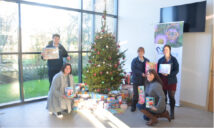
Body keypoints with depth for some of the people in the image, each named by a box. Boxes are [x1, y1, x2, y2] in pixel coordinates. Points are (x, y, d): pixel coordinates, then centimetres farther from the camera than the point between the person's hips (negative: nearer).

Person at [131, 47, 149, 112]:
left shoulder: (147, 60, 10)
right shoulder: (134, 60, 0)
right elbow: (133, 69, -10)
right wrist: (141, 73, -20)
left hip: (144, 80, 3)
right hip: (136, 80, -2)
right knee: (136, 94, 1)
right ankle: (133, 106, 16)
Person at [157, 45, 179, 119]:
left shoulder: (173, 60, -2)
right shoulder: (160, 60, 7)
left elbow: (176, 70, -8)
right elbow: (157, 70, 7)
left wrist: (168, 74, -21)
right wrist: (162, 74, -8)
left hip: (171, 81, -2)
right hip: (162, 81, 2)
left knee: (171, 97, 3)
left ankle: (172, 113, 16)